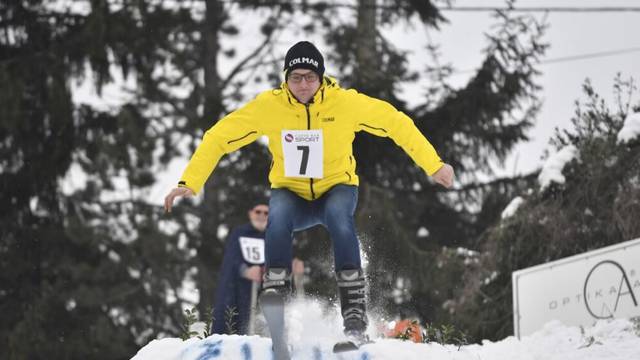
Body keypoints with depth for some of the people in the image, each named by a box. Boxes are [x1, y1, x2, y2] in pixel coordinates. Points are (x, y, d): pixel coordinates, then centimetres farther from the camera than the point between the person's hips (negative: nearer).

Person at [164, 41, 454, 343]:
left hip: (336, 187, -1)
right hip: (292, 193, 1)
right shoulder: (268, 105, -17)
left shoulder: (345, 102, -18)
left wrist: (434, 166, -12)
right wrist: (189, 182, -21)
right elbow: (220, 136, -13)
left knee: (338, 214, -36)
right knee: (279, 214, -35)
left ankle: (354, 310, -30)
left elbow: (397, 123, -9)